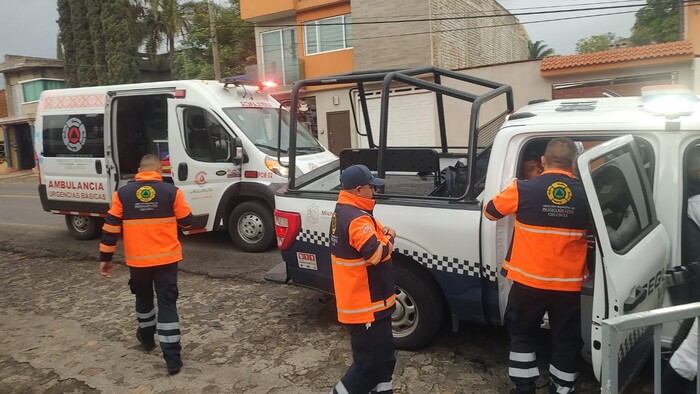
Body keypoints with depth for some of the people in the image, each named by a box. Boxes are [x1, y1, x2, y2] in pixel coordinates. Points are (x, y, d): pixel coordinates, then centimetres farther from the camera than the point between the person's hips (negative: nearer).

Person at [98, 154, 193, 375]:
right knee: (167, 303, 2)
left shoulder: (122, 194, -1)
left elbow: (110, 228, 0)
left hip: (137, 260, 2)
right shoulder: (172, 192, -7)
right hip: (166, 258, -2)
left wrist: (105, 258, 8)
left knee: (143, 298, 24)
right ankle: (172, 358, 0)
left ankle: (146, 338, 45)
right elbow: (187, 222, 1)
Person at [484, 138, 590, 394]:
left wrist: (513, 203, 20)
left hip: (529, 279, -1)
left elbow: (490, 211, 1)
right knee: (566, 340, 16)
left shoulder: (523, 189, -12)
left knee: (522, 334, 17)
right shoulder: (585, 195, -6)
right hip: (568, 282, 1)